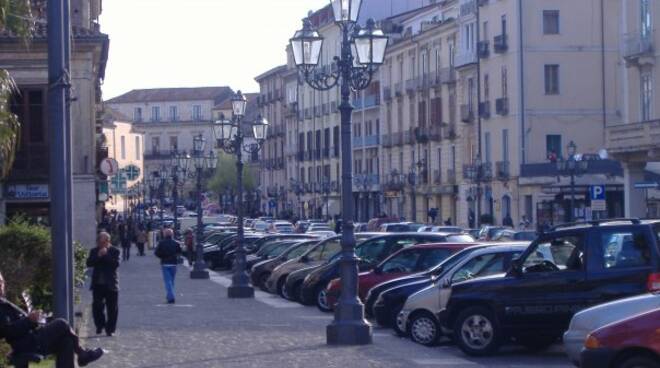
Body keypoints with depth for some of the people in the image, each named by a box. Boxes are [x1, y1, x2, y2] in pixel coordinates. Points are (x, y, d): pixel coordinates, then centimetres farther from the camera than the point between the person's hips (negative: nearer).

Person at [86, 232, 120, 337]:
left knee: (112, 308, 1)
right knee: (97, 306, 0)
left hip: (111, 284, -2)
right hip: (98, 284, 2)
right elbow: (89, 263, -5)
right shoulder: (94, 251, 8)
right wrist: (98, 256, -16)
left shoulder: (114, 251, 0)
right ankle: (100, 325, 17)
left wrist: (106, 255, -18)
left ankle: (110, 329, 8)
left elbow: (116, 264, -14)